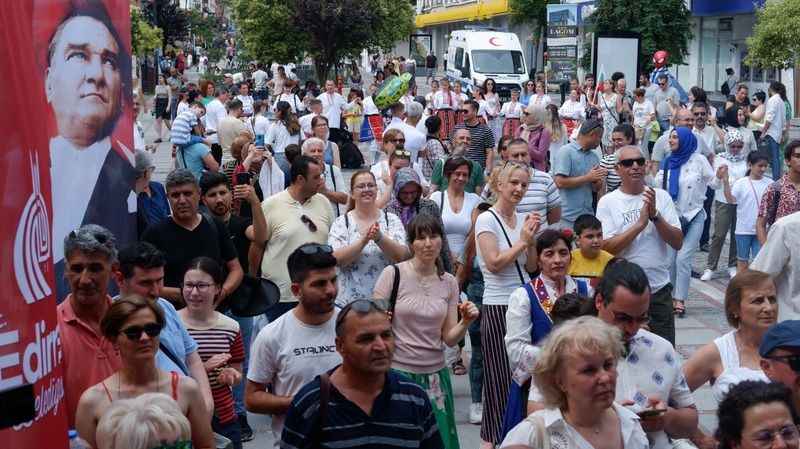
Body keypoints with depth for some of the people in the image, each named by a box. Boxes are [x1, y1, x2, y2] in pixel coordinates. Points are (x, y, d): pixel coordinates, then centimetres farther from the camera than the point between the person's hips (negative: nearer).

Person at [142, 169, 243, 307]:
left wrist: (223, 291, -4)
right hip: (172, 312, -2)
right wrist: (178, 294, -14)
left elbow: (236, 269, 16)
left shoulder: (216, 227, 12)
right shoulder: (154, 234, 2)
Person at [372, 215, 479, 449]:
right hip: (398, 372, -3)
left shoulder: (449, 282, 5)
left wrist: (465, 322, -11)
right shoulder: (393, 274, -7)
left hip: (435, 374, 4)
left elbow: (449, 338, 7)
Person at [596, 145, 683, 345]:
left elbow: (677, 243, -2)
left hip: (660, 289, 2)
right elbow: (607, 248, -13)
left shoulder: (661, 196, 3)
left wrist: (655, 215, -16)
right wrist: (641, 223, -19)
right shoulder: (607, 202, -3)